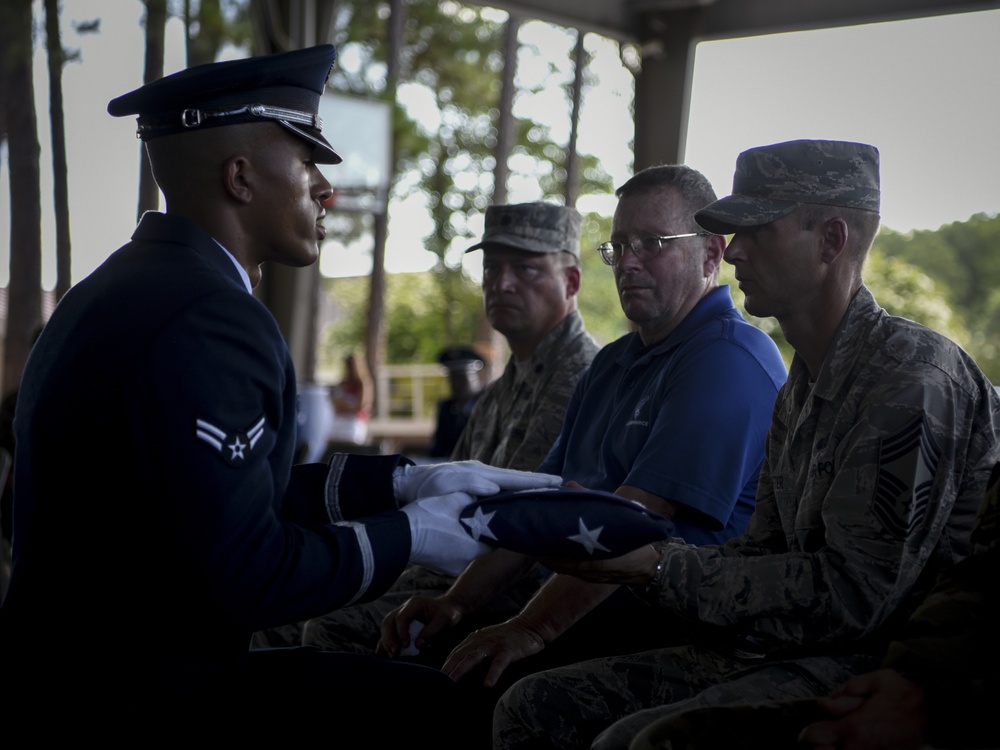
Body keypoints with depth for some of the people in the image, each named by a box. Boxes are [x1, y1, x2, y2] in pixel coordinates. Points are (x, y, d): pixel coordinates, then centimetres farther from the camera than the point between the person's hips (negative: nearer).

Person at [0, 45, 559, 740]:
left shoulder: (130, 285, 9)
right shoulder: (209, 320, -23)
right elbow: (238, 578, -26)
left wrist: (405, 480, 8)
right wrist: (407, 535, -11)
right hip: (135, 703, -10)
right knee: (445, 707, -3)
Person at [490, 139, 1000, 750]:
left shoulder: (911, 377, -15)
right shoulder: (801, 390, 16)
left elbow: (853, 594, -20)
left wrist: (660, 569, -18)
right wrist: (633, 552, -2)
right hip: (781, 648, 9)